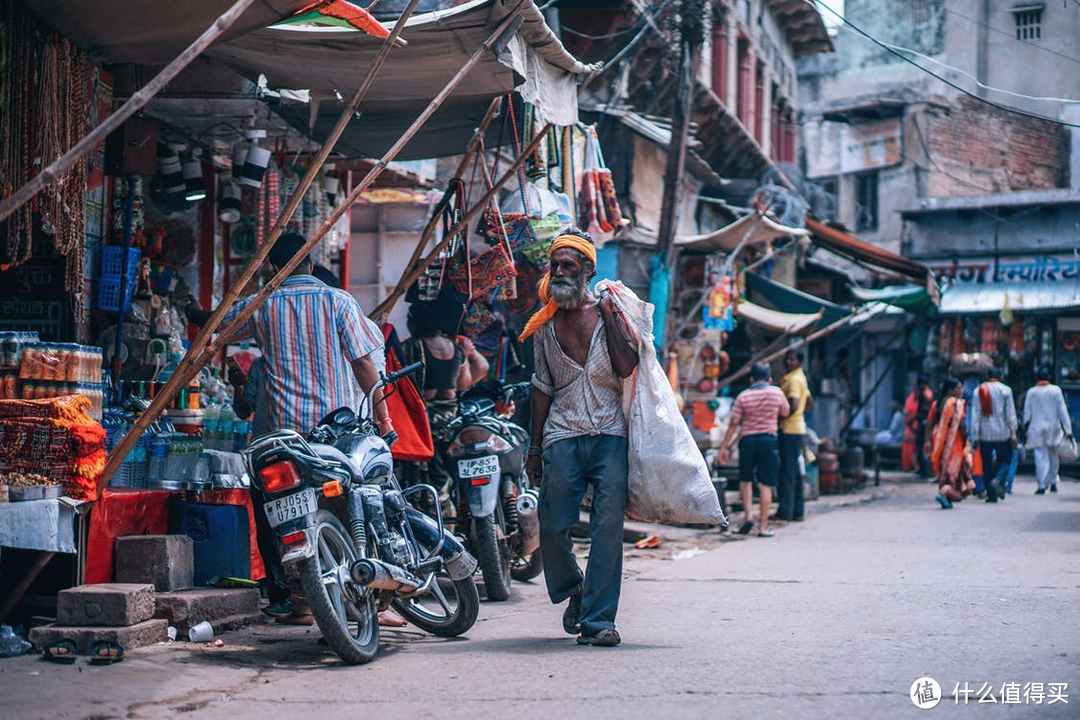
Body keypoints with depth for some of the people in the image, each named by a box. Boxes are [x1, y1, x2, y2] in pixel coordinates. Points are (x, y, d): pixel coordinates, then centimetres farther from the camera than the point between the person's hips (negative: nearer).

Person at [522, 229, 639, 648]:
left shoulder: (608, 311, 6)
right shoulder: (545, 325, 14)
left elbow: (627, 368, -8)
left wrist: (610, 318, -9)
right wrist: (535, 448, 15)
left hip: (610, 436, -2)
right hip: (562, 437, 2)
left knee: (608, 527, -9)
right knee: (553, 527, -2)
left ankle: (598, 620, -6)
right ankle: (573, 593, 26)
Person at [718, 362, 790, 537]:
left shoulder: (743, 396, 0)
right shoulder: (777, 393, 0)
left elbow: (733, 423, -1)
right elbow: (786, 412, 16)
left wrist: (725, 446, 4)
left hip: (747, 439, 0)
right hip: (768, 439, 0)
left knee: (745, 480, 17)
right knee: (765, 484, 2)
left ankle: (748, 515, 2)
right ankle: (763, 526, 1)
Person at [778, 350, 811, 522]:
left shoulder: (793, 379, -14)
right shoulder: (801, 378, 17)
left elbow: (793, 406, -24)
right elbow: (809, 402, 26)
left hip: (789, 430, -10)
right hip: (797, 428, 10)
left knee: (787, 471, -7)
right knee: (794, 471, 12)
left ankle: (785, 511, -5)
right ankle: (798, 511, 15)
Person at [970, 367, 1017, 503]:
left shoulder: (978, 391, 4)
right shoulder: (1005, 390, -2)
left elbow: (975, 415, 1)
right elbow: (1010, 413, -5)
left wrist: (975, 436, 1)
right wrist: (1013, 433, -2)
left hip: (985, 434, 2)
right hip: (1002, 433, -2)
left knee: (987, 464, 7)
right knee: (1005, 460, 11)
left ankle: (991, 494, 4)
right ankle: (998, 480, -16)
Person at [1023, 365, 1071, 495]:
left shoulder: (1031, 392, -2)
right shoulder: (1056, 390, -3)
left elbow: (1027, 413, 1)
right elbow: (1062, 410, -4)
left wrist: (1025, 430, 9)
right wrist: (1068, 429, -2)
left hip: (1037, 429, 0)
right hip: (1053, 427, 0)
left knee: (1041, 457, -1)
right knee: (1053, 456, 16)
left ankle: (1042, 485, -5)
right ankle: (1053, 482, 18)